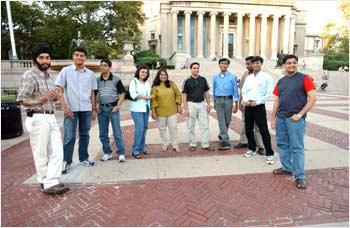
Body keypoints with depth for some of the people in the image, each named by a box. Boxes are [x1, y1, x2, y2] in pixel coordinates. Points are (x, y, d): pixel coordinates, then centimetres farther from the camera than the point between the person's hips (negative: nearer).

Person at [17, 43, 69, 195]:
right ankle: (45, 183, 18)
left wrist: (55, 96, 1)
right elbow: (21, 99, -12)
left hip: (51, 118, 8)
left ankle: (51, 183, 8)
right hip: (38, 119, -8)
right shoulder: (29, 76, -9)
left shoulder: (48, 76, 16)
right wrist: (39, 101, -29)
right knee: (41, 154, 4)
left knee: (57, 152, 3)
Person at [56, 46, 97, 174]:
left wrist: (94, 109, 9)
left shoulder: (90, 74, 8)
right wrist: (65, 107, -13)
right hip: (71, 109, -3)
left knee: (84, 135, 10)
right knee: (69, 137, -1)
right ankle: (66, 162, 11)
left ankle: (84, 159, 22)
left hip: (86, 109, 3)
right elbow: (59, 90, -3)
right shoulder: (66, 71, 0)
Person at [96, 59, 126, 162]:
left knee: (117, 132, -2)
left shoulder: (116, 79, -2)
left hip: (113, 107, -4)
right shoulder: (97, 80, 8)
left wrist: (118, 105, -9)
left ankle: (121, 153, 5)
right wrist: (96, 105, 1)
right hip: (101, 108, 4)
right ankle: (107, 153, 22)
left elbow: (122, 93, -1)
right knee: (103, 133, 9)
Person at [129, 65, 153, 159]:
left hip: (146, 109, 6)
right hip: (137, 109, -6)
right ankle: (135, 150, -5)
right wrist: (146, 97, -8)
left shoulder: (147, 83, 18)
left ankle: (142, 148, 18)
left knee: (144, 128, 6)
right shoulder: (133, 81, 1)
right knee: (139, 128, -13)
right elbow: (133, 94, -11)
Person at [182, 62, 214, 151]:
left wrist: (208, 104, 6)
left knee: (205, 125, 2)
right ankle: (192, 144, 17)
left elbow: (206, 92, 12)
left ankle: (205, 144, 11)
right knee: (191, 126, 4)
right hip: (191, 104, -3)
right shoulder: (187, 81, -3)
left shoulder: (203, 79, 7)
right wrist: (185, 108, -10)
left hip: (202, 104, 3)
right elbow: (184, 95, -4)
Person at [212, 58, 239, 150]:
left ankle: (222, 136, 30)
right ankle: (225, 141, -2)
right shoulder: (215, 77, 6)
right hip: (218, 100, 2)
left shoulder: (232, 77, -3)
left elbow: (235, 90, -3)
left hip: (228, 100, -1)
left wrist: (236, 104, -6)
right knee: (221, 121, -5)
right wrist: (214, 102, 17)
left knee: (227, 120, 9)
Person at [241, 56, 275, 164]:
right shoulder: (248, 77, 12)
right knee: (248, 129, 13)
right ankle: (252, 149, 31)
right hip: (248, 106, 5)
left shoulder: (266, 77, -3)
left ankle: (269, 154, 6)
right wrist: (245, 100, -7)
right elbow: (243, 91, 13)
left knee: (264, 131, -4)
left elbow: (269, 93, -8)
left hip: (259, 107, -5)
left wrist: (257, 102, -15)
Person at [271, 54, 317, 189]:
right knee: (282, 144, 13)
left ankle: (300, 176, 8)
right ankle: (287, 168, 29)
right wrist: (273, 119, 9)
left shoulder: (304, 79, -3)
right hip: (281, 119, 6)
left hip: (295, 119, -5)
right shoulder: (280, 81, 12)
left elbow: (313, 98, -8)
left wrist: (299, 114, -13)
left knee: (296, 147, -2)